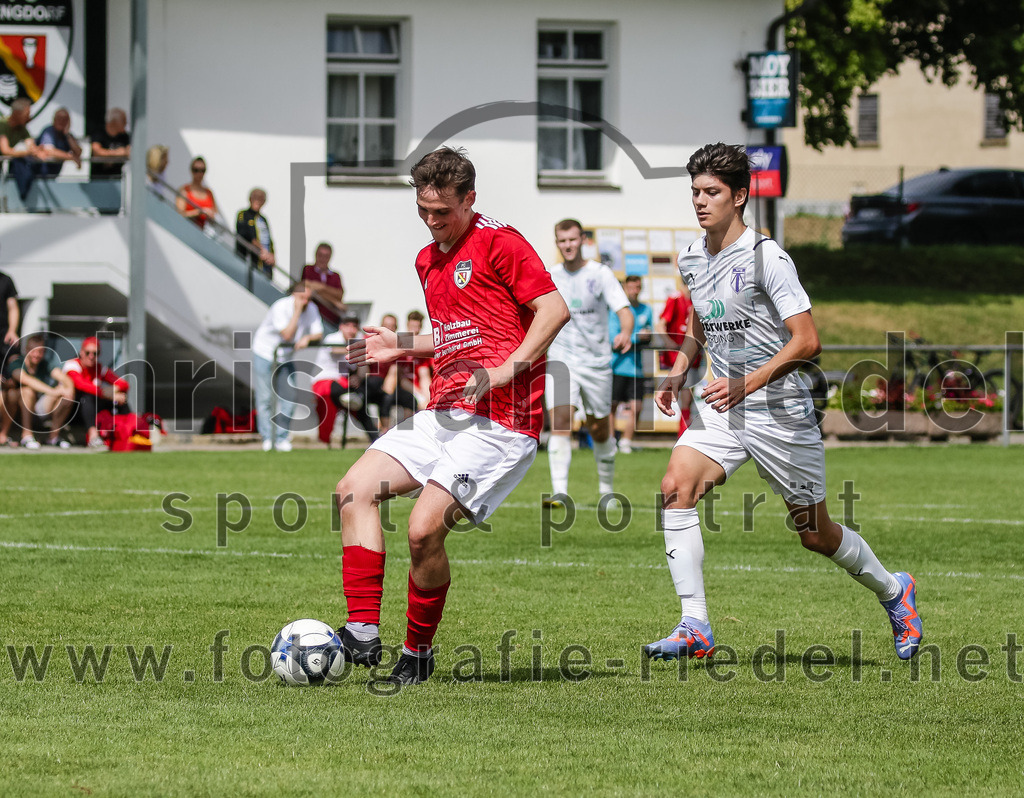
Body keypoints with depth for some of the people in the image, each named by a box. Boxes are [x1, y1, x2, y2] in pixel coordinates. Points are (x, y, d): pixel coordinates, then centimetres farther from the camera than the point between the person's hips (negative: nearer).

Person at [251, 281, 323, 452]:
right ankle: (267, 439, 2)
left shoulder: (311, 310, -6)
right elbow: (287, 335, -31)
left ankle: (282, 438, 6)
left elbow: (319, 334, -5)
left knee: (288, 397, -1)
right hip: (264, 352, -5)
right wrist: (297, 311, -33)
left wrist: (307, 338, -26)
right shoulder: (280, 307, -24)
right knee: (265, 397, -4)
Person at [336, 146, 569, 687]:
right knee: (355, 489, -3)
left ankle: (417, 654, 2)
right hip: (443, 413, 9)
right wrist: (400, 348, 17)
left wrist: (504, 372, -19)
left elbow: (554, 310, -13)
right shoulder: (428, 261, 20)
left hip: (498, 422, -9)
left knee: (425, 529, -18)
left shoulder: (498, 243, -6)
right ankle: (363, 633, -9)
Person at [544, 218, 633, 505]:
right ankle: (559, 491, -26)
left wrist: (626, 333, -35)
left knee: (600, 431, 10)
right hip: (561, 362, 1)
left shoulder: (600, 274, -4)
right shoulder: (550, 277, 5)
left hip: (596, 362, -1)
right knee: (560, 422, -19)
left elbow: (624, 311, -14)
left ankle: (607, 489, 31)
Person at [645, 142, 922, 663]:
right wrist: (677, 373, 8)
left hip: (780, 413, -6)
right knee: (675, 488, -20)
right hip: (722, 411, 6)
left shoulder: (766, 257, -16)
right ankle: (694, 628, -19)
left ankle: (894, 592, 35)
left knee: (815, 535, 6)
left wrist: (747, 384, -29)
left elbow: (807, 341, -20)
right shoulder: (691, 260, 6)